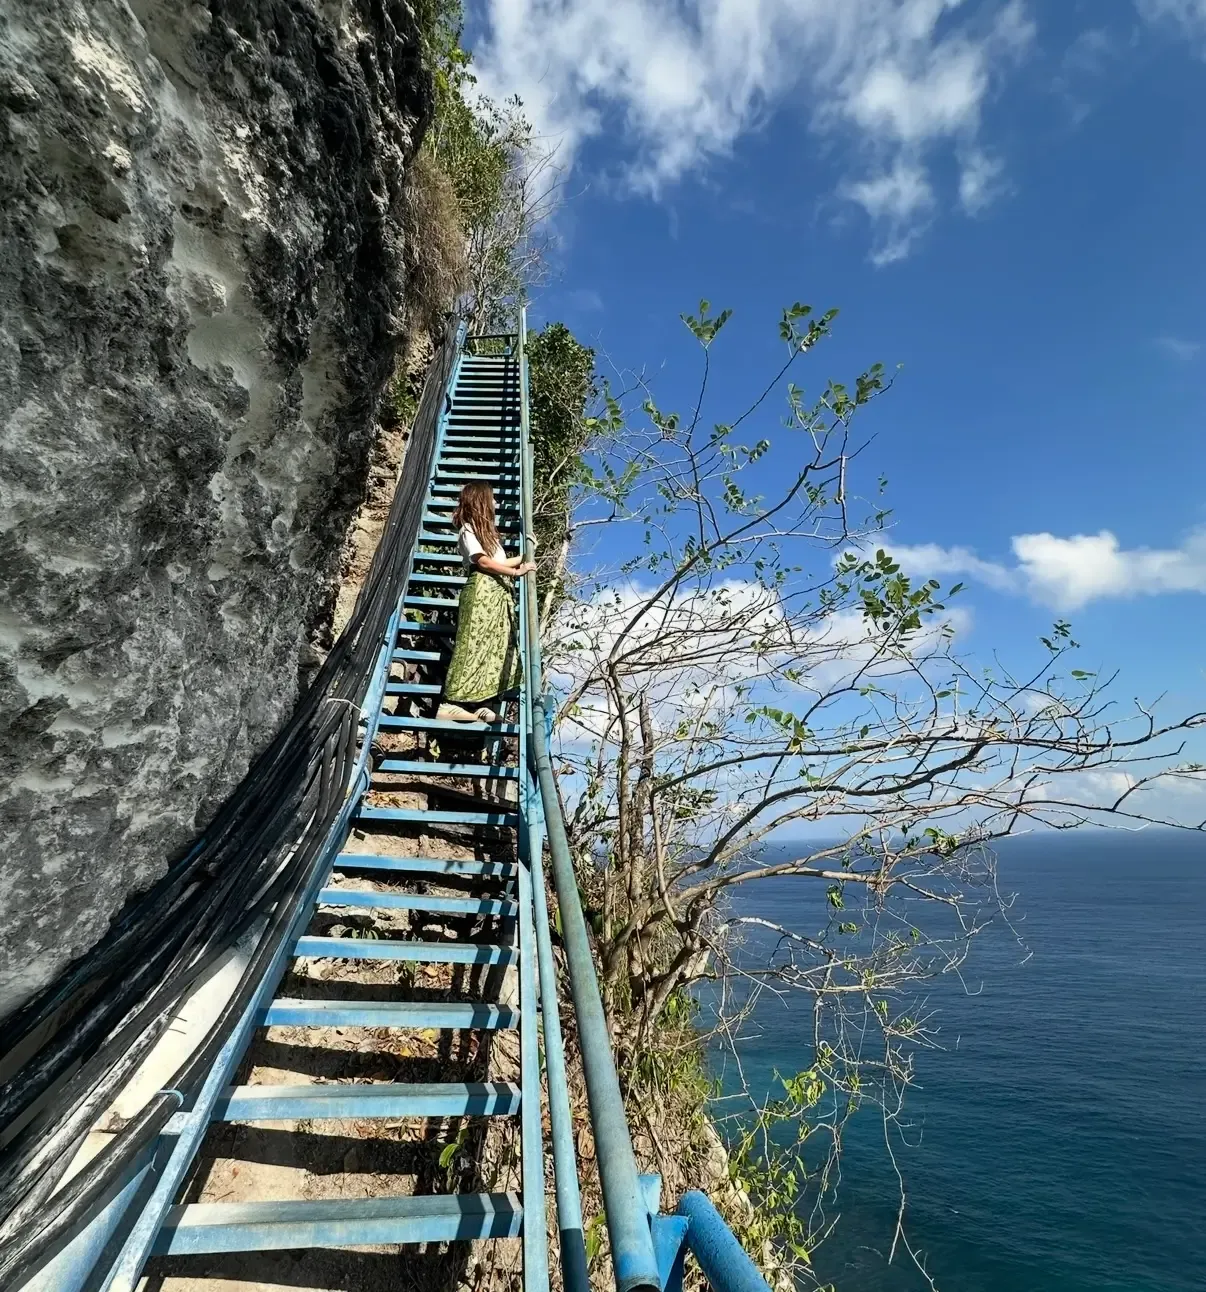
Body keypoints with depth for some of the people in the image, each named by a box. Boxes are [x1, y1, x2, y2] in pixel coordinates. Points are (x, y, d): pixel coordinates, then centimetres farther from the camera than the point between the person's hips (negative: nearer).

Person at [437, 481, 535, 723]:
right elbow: (484, 562, -10)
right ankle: (451, 703, -13)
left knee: (496, 647, 0)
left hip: (498, 592, 9)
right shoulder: (467, 530, -1)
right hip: (481, 590, -9)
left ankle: (478, 704, -2)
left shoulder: (486, 529, 27)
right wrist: (516, 572, -5)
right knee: (473, 644, -13)